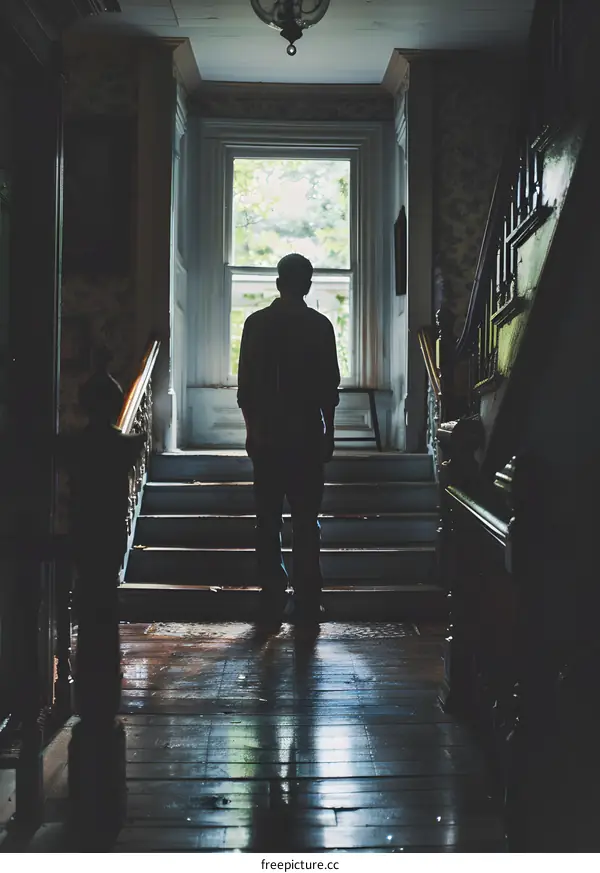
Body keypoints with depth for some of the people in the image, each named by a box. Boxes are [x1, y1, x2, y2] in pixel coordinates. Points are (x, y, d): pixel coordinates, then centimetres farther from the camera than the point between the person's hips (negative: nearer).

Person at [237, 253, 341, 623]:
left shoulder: (256, 323, 1)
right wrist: (329, 433, 7)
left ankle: (273, 600, 6)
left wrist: (252, 427, 10)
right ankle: (308, 602, 4)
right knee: (307, 520, 3)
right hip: (308, 434, -1)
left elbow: (245, 384, 2)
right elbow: (330, 386, -1)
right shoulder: (320, 325, -2)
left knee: (269, 519, 6)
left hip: (266, 435, 1)